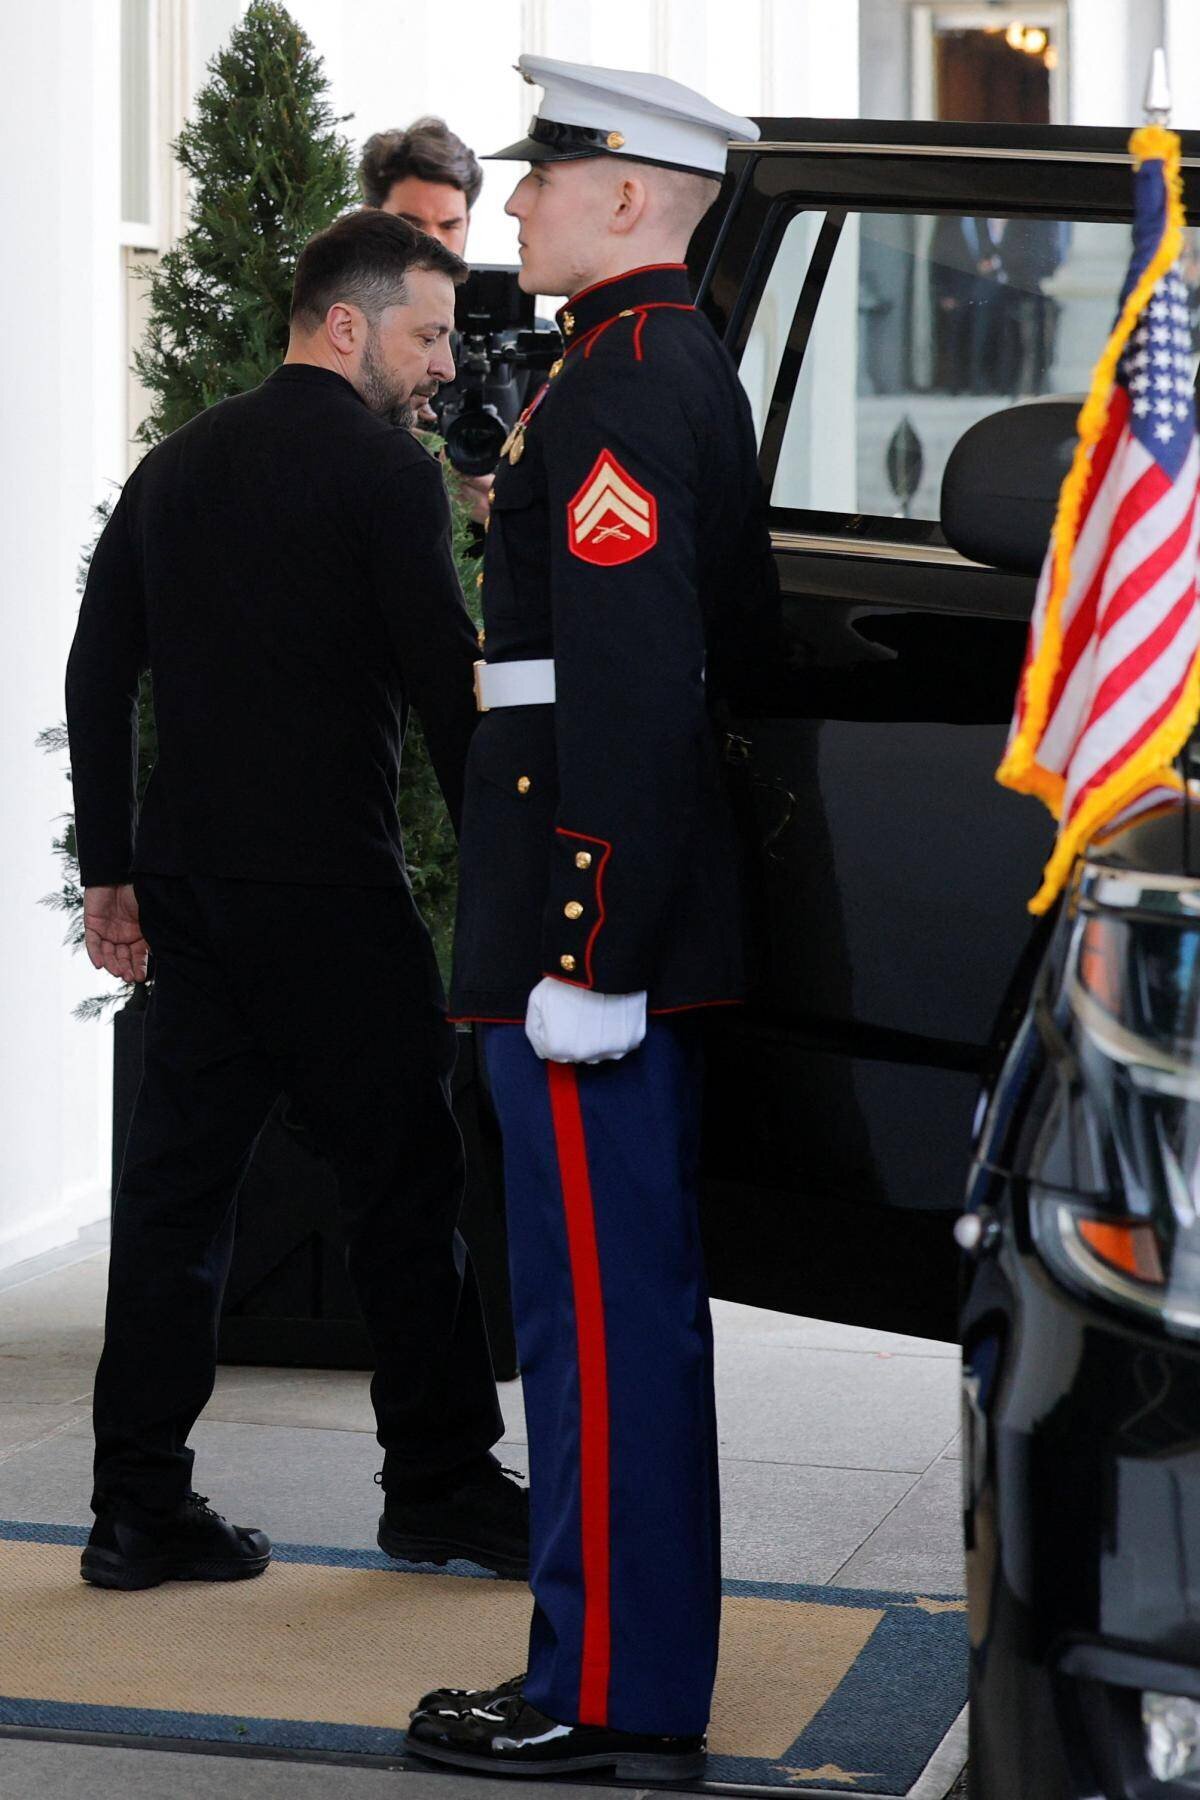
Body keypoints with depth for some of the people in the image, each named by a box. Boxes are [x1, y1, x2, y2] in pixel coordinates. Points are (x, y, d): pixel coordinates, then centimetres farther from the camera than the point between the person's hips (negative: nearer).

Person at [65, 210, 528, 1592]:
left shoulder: (178, 466, 14)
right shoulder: (381, 470, -7)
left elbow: (97, 673, 15)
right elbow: (446, 684, -12)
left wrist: (109, 870, 18)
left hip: (191, 883, 7)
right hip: (327, 887, -7)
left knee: (174, 1185, 8)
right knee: (403, 1181, 4)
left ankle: (138, 1504, 9)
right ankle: (439, 1482, 12)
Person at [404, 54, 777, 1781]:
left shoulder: (616, 390, -16)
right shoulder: (693, 369, 15)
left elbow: (630, 693, -23)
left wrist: (584, 957, -23)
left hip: (594, 917, -10)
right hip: (664, 917, 10)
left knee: (598, 1313, -5)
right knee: (637, 1304, 15)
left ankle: (606, 1695, 2)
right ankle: (647, 1662, 24)